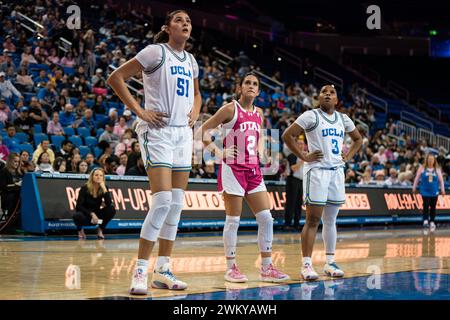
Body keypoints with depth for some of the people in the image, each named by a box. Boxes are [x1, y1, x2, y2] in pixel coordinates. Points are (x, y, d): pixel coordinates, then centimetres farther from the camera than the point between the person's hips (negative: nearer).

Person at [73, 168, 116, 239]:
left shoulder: (104, 188, -8)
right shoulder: (85, 188, -17)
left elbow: (109, 204, -23)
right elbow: (79, 206, -20)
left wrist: (104, 189, -30)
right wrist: (91, 214, -29)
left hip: (96, 215, 3)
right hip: (85, 214, -3)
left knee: (111, 209, -22)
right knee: (77, 216, -38)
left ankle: (100, 230, -2)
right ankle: (80, 230, -1)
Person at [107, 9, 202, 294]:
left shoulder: (190, 60, 16)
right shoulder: (156, 52, -6)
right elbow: (116, 78, -8)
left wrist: (195, 111, 12)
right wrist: (139, 111, -12)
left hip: (183, 133, 8)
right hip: (158, 131, -8)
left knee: (177, 203, 5)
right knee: (162, 201, -17)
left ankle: (163, 270, 13)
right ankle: (140, 271, -10)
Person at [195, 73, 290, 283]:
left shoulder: (258, 113, 13)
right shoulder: (230, 109, -5)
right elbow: (202, 132, -6)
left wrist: (259, 152, 13)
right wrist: (219, 152, -12)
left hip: (253, 170, 7)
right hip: (233, 169, -7)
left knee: (266, 218, 2)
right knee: (233, 220, -3)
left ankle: (266, 268, 8)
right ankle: (231, 268, 7)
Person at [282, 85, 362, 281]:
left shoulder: (343, 119, 12)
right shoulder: (312, 116, -5)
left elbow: (358, 139, 26)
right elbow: (287, 135, -10)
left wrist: (348, 156, 11)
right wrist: (303, 156, -12)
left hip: (337, 171, 6)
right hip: (317, 170, -6)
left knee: (330, 220, 10)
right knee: (313, 220, -7)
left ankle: (330, 263, 16)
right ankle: (306, 264, -5)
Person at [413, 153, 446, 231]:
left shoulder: (437, 169, 5)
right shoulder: (422, 168, 1)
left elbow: (441, 180, 9)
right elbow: (417, 178, 6)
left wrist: (442, 189, 7)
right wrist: (414, 187, 7)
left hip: (434, 191, 2)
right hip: (425, 191, -2)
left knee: (433, 207, 6)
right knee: (426, 205, -13)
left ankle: (432, 222, 16)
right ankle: (425, 220, -7)